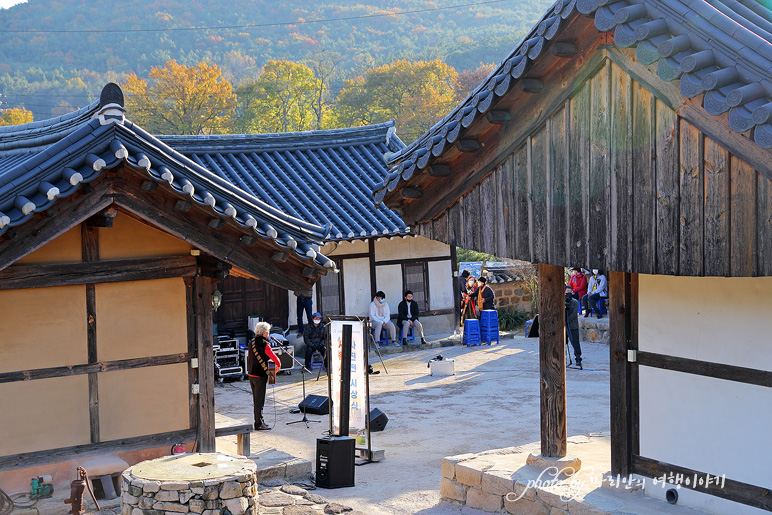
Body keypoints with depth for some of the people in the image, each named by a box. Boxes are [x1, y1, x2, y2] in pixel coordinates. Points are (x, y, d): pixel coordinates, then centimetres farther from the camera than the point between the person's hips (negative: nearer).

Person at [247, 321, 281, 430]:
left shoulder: (251, 342, 8)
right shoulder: (264, 344, -16)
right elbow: (273, 356, -13)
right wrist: (278, 365, 7)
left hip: (251, 374, 8)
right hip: (260, 376, -8)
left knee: (256, 399, 16)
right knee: (260, 400, -3)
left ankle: (259, 420, 25)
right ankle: (259, 424, 0)